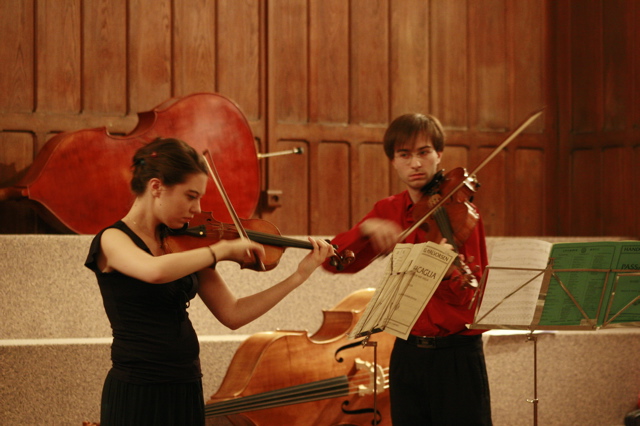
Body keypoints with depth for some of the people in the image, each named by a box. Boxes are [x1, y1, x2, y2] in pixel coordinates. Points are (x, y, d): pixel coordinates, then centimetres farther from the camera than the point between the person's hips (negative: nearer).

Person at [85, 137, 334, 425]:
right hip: (137, 397, -6)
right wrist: (222, 249, -22)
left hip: (187, 392, 6)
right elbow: (156, 272, -33)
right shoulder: (112, 240, -10)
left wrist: (300, 276, 2)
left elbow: (232, 314, 6)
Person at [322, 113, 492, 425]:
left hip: (456, 352, -4)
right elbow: (333, 261, 0)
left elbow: (471, 296, -13)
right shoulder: (389, 211, 8)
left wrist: (447, 272, -34)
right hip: (408, 354, 4)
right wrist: (366, 229, -17)